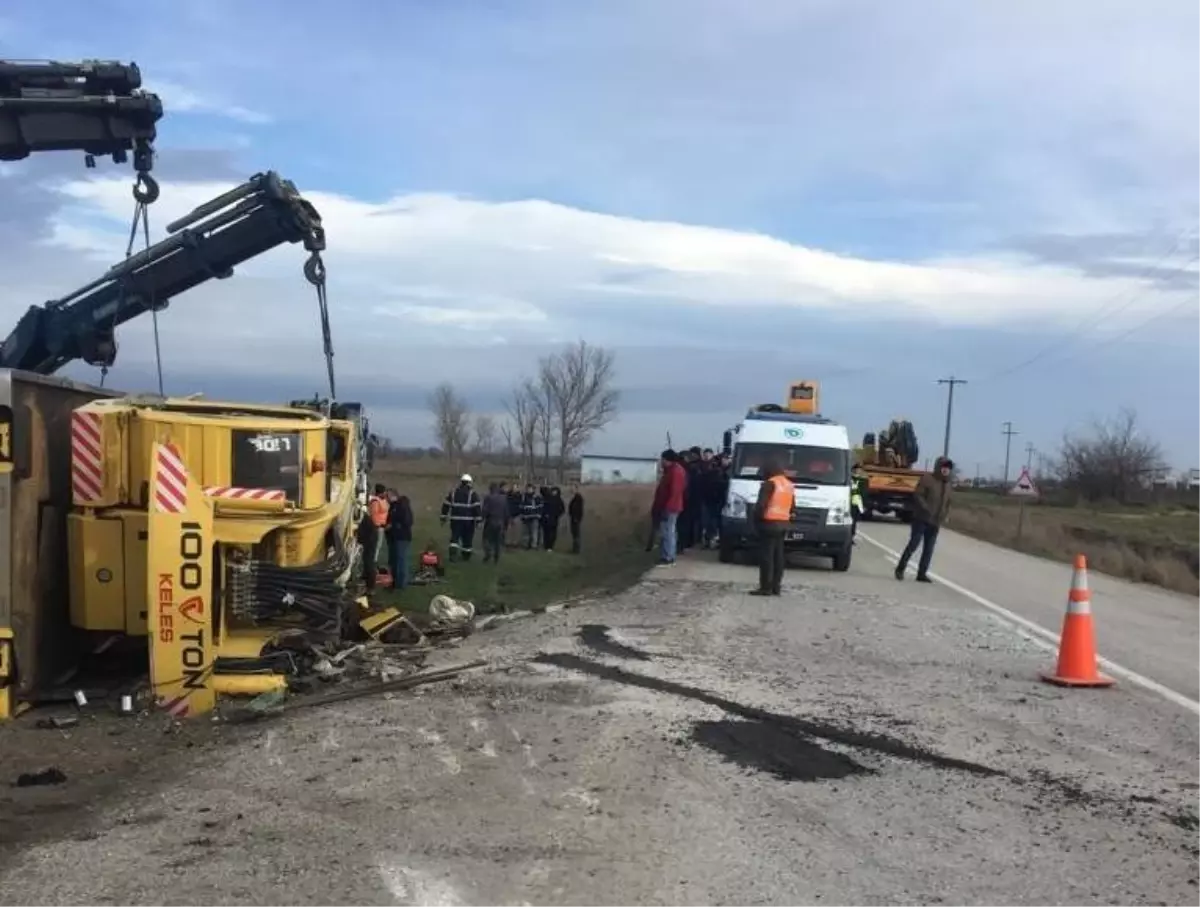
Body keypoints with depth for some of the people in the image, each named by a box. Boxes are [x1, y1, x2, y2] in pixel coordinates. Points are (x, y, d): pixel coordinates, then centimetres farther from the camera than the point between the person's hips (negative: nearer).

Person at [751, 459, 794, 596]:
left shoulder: (769, 484, -13)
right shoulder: (789, 484, 15)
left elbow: (761, 504, -17)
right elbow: (792, 505, 18)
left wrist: (756, 518, -4)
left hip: (769, 523, -9)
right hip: (783, 524, 9)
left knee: (766, 556, -7)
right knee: (778, 556, 10)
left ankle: (766, 587, -8)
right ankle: (776, 587, 12)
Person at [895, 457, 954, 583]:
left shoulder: (947, 484, 13)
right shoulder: (927, 478, -7)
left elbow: (947, 503, 21)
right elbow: (918, 496, -13)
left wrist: (945, 516, 6)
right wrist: (927, 509, -22)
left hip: (935, 523, 6)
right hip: (921, 519, -6)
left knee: (928, 549, 5)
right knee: (913, 544, -4)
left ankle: (922, 574, 11)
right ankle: (900, 569, 9)